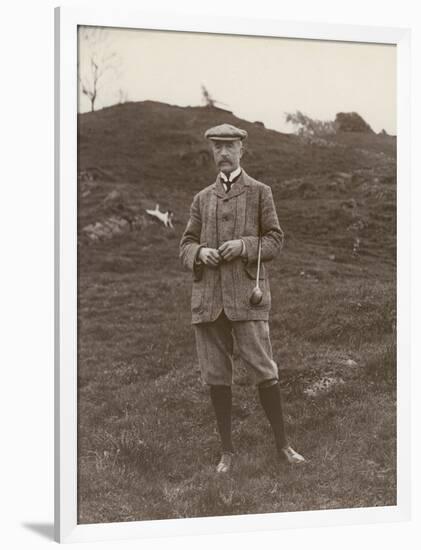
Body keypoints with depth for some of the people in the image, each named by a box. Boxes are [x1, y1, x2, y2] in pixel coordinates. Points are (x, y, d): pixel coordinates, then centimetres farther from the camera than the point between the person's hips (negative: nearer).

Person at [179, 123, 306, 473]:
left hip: (246, 293, -3)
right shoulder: (202, 199, 16)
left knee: (264, 371, -7)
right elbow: (186, 246, 15)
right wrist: (199, 252, -9)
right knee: (216, 376, 4)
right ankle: (227, 450, 14)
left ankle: (282, 444, 9)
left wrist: (244, 246, -14)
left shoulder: (260, 192, 8)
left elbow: (275, 240, 4)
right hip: (208, 296, 3)